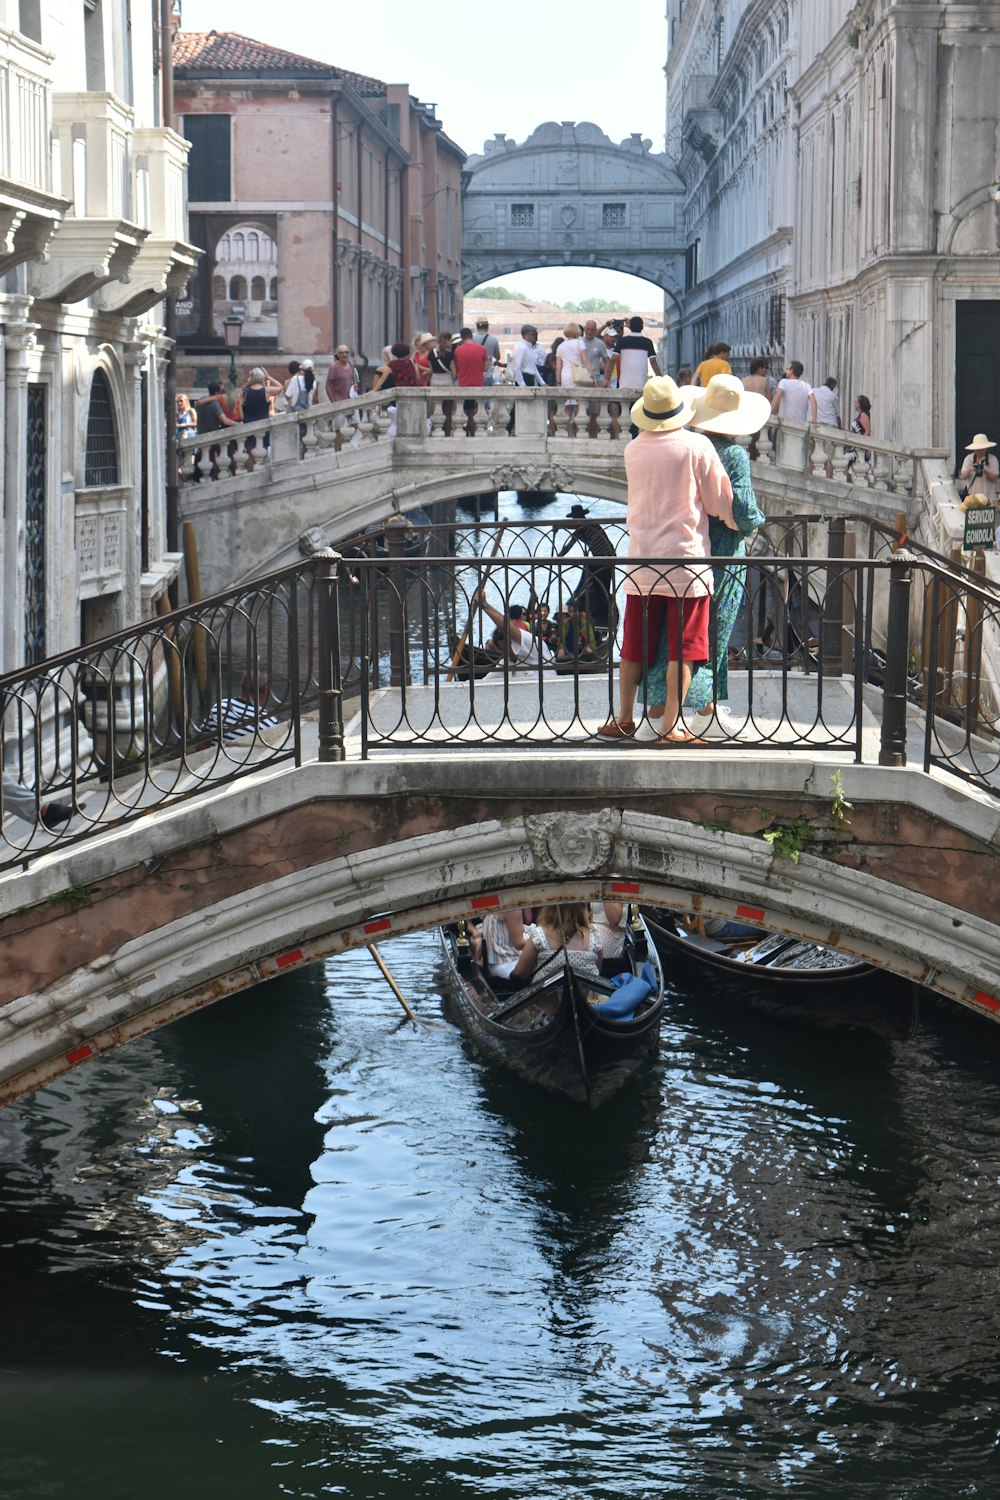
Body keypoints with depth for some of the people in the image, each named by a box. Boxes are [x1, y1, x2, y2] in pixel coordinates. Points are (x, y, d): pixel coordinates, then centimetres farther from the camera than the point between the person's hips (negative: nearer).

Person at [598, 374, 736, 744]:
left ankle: (624, 719, 21)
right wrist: (737, 523, 20)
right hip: (686, 559, -4)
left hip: (641, 560, 4)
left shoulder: (633, 450, 5)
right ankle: (670, 727, -1)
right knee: (682, 650, 0)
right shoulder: (696, 446, -8)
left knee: (634, 647, 13)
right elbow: (719, 501, -1)